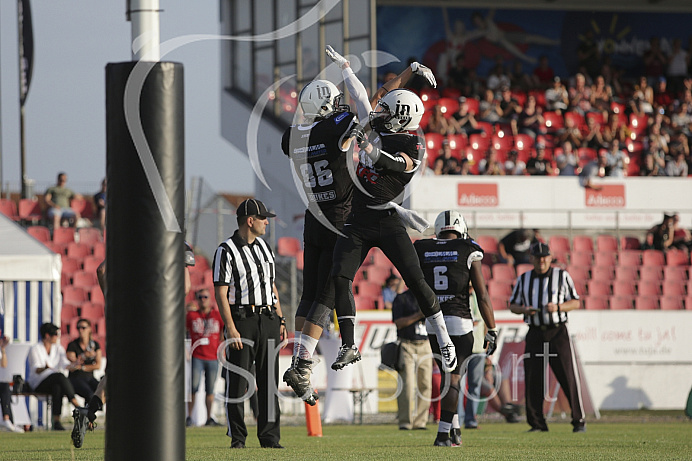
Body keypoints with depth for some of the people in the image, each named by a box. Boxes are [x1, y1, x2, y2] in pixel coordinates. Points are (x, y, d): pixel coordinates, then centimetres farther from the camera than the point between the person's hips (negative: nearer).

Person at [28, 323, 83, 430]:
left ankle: (56, 420, -45)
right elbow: (36, 370, -14)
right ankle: (74, 402, -42)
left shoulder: (58, 348, 15)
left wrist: (75, 365, -21)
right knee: (59, 376, -34)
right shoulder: (35, 349, -1)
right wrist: (45, 368, -36)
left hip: (56, 382, 4)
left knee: (58, 387, -34)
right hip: (38, 383, -4)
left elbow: (65, 365, 1)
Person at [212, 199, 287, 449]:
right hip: (241, 319, -6)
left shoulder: (264, 247, 15)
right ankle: (237, 438, 1)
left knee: (269, 381, 4)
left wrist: (280, 320, 14)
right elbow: (221, 294, -11)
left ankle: (269, 436, 7)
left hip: (268, 319, 6)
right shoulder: (226, 251, -7)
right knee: (238, 382, -4)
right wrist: (231, 329, -18)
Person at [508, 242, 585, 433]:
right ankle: (537, 423, 5)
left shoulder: (562, 276, 5)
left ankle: (578, 421, -1)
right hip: (535, 334, 2)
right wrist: (524, 310, -7)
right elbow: (513, 304, 16)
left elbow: (575, 303, 5)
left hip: (558, 333, -2)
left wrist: (557, 307, -14)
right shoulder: (523, 279, 12)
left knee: (569, 378, -7)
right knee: (532, 380, -3)